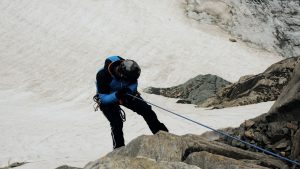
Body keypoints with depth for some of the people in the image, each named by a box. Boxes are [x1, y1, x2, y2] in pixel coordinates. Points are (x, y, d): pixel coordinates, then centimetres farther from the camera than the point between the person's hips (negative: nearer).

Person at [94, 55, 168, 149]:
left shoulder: (129, 69, -29)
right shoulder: (103, 75, -40)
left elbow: (134, 83, -8)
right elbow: (103, 98, -31)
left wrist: (130, 90, -31)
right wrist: (116, 95, -50)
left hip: (125, 93, 4)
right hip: (108, 99, -4)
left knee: (147, 110, 0)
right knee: (117, 123, -21)